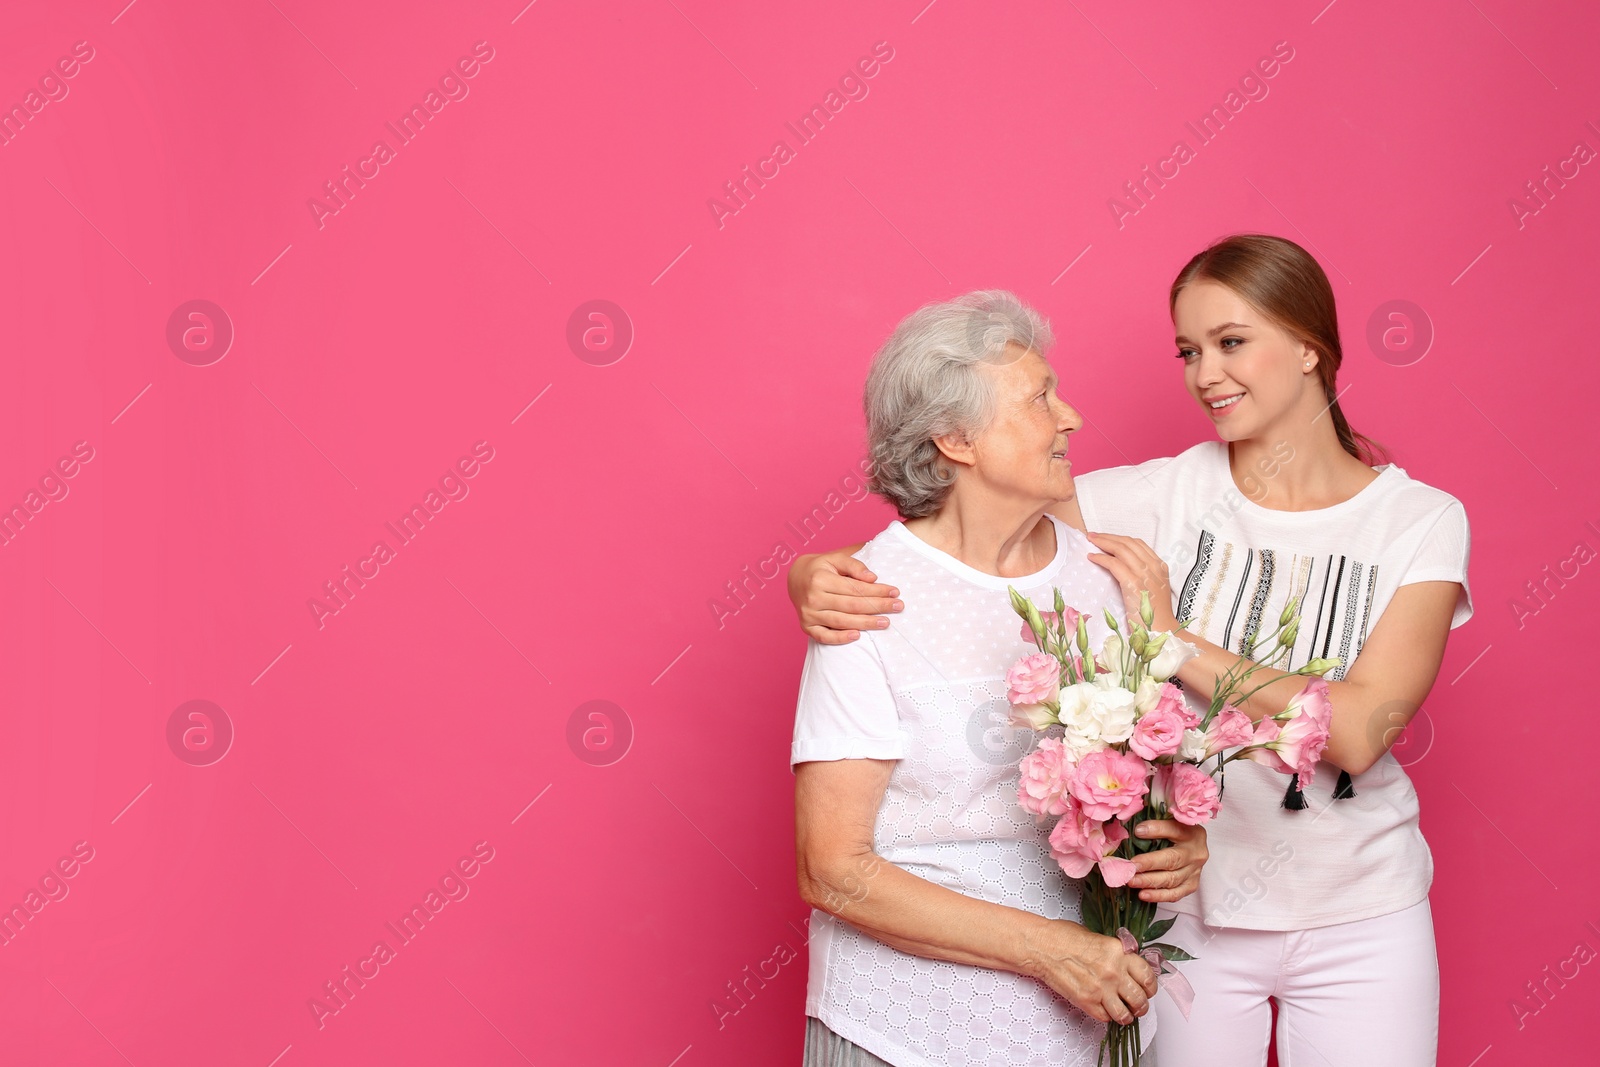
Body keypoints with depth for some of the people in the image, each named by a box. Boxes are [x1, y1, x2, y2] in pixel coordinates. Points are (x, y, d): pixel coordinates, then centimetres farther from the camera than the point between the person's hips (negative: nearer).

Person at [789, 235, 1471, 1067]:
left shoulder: (1422, 520, -7)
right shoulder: (1166, 495, -6)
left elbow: (1357, 732, -18)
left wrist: (1174, 640, -19)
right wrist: (821, 573, -31)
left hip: (1359, 922, 0)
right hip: (1192, 908, 0)